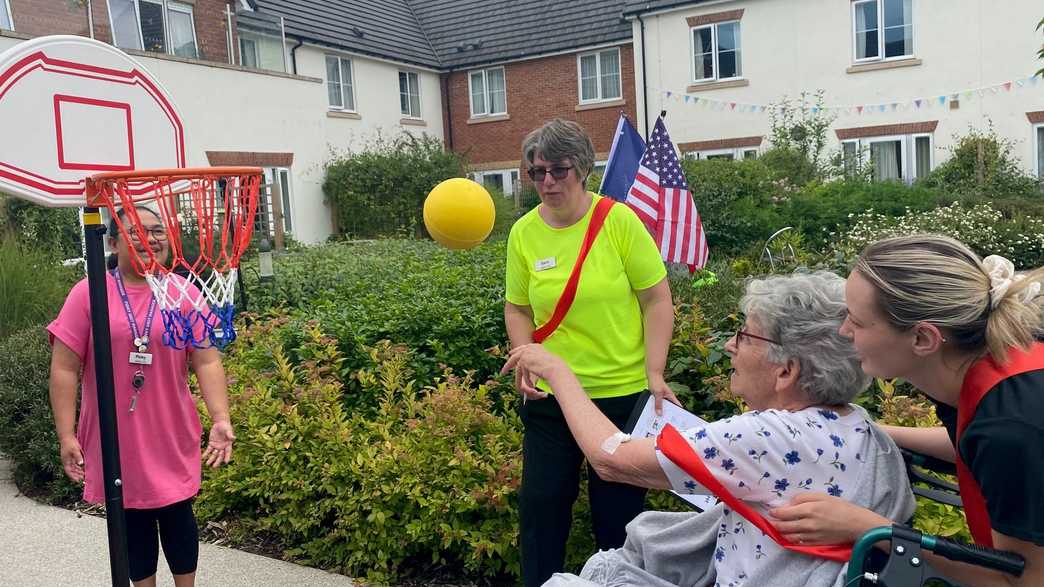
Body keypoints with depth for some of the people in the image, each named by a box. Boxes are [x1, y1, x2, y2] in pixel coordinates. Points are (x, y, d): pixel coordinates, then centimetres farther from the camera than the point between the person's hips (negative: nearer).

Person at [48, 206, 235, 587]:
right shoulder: (88, 294, -5)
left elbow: (206, 361, -4)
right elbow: (65, 369, -5)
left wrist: (220, 419, -14)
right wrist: (66, 435, -10)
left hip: (172, 438, 1)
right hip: (116, 439, -1)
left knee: (177, 517, 12)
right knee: (133, 521, 13)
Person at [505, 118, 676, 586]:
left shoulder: (619, 220, -10)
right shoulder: (524, 233, -1)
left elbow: (657, 300, -6)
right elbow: (517, 308, 8)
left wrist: (655, 375, -12)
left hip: (623, 392, -2)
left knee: (618, 511, 11)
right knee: (541, 504, 9)